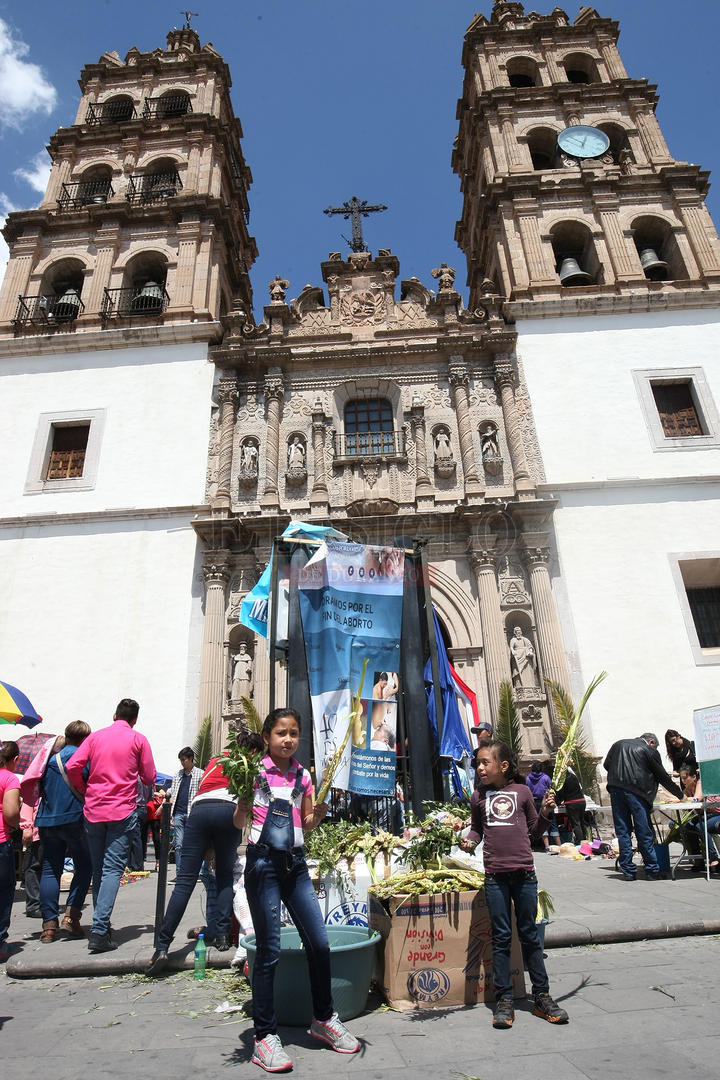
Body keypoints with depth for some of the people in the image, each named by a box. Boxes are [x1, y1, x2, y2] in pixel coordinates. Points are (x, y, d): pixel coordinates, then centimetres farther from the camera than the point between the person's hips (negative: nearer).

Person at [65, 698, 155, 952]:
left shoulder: (95, 736, 7)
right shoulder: (138, 739, -1)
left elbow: (72, 766, -3)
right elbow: (149, 778, 1)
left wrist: (84, 791, 12)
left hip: (93, 811, 4)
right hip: (123, 811, -3)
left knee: (98, 869, 16)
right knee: (112, 869, -2)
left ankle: (102, 924, 24)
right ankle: (99, 931, -12)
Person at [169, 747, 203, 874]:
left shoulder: (200, 774, 3)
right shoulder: (177, 774, 15)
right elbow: (172, 794, 18)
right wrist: (171, 814, 9)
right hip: (178, 813, 4)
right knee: (179, 845, 1)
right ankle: (179, 874, 7)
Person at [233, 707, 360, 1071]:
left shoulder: (302, 775, 6)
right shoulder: (255, 771, -6)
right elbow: (239, 822, -5)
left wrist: (318, 813, -8)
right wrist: (243, 796, -24)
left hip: (295, 863, 4)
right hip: (263, 862, -4)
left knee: (319, 944, 6)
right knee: (269, 950, 2)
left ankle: (324, 1019, 29)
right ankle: (265, 1036, 20)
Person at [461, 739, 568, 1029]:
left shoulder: (522, 791, 3)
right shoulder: (479, 797, 5)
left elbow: (534, 830, 11)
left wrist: (545, 812, -6)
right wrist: (469, 840, -5)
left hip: (524, 872, -1)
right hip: (495, 875, 1)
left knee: (530, 935, 10)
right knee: (501, 937, 8)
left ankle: (542, 996, 24)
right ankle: (503, 999, 19)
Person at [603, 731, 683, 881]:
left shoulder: (618, 744, 20)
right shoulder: (650, 750, 8)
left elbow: (606, 765, 20)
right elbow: (663, 777, 12)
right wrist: (680, 795, 24)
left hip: (615, 789, 3)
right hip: (636, 791, -3)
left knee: (622, 831, 7)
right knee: (644, 832, 4)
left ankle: (628, 871, 9)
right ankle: (652, 870, 10)